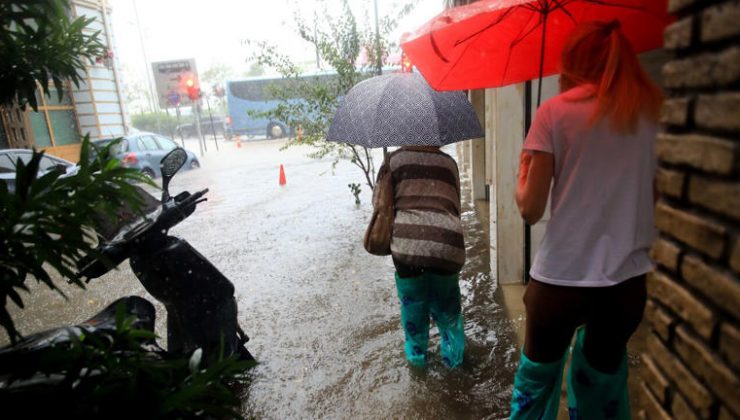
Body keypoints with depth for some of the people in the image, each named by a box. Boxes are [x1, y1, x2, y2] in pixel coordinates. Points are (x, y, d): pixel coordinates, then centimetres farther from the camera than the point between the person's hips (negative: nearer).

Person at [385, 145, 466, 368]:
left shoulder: (395, 158, 15)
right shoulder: (448, 162, 20)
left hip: (408, 240, -1)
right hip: (448, 240, 2)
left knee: (412, 302, 22)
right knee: (446, 303, 25)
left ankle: (416, 353, 40)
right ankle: (453, 353, 41)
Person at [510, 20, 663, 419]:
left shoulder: (554, 112, -6)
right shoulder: (650, 111, 6)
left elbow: (530, 208, -9)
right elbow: (657, 194, 10)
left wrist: (523, 171, 8)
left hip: (561, 276, -4)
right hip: (628, 278, 4)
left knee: (538, 375, 17)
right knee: (604, 377, 22)